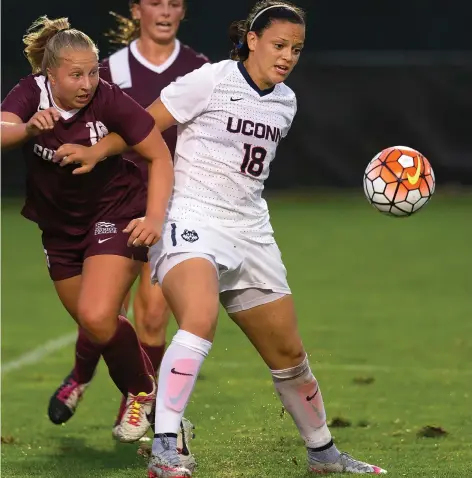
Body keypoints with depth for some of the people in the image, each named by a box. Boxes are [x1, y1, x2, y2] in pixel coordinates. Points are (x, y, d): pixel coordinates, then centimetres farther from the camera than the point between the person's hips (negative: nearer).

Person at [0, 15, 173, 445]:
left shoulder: (109, 101, -23)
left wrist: (155, 217, -25)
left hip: (117, 215, -4)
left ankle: (142, 393, 6)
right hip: (60, 225, 4)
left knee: (97, 318, -21)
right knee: (88, 320, 14)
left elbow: (160, 156, -14)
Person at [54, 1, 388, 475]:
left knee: (289, 354, 13)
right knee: (200, 318, -34)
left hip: (249, 231, 7)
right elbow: (147, 124, -2)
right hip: (191, 220, -7)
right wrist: (97, 151, -2)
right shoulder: (211, 81, -9)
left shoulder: (285, 102, 12)